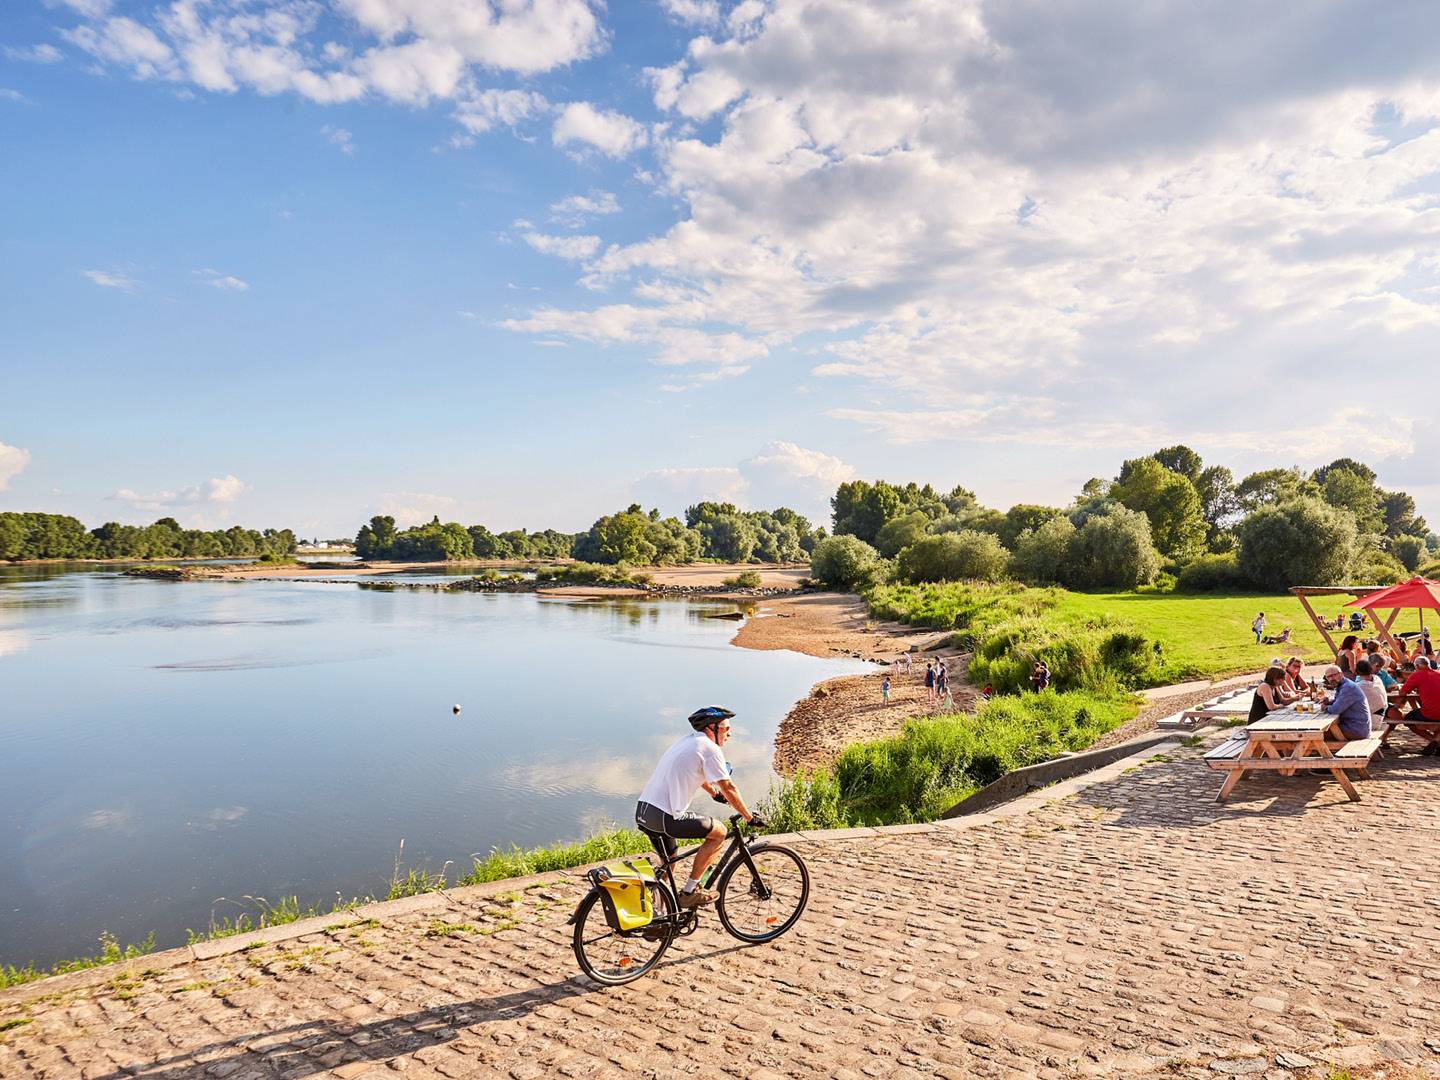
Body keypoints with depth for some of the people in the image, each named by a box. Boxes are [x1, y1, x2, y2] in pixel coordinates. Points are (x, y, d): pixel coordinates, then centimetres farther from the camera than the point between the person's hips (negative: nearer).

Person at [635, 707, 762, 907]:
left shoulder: (686, 740, 20)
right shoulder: (710, 748, -5)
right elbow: (728, 788, -4)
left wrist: (714, 793, 53)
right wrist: (750, 817, 6)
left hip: (642, 811, 9)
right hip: (665, 817, -9)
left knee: (669, 859, 29)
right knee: (719, 832, 5)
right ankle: (690, 892, 7)